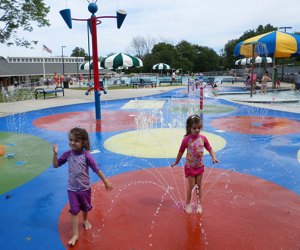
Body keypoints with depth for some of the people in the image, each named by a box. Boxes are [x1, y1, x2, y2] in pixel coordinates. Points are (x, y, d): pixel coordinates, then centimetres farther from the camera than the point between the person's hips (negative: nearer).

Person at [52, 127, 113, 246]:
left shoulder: (86, 155, -20)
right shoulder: (68, 154, -11)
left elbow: (96, 169, -15)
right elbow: (56, 165, -2)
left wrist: (106, 182, -11)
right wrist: (55, 154, -18)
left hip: (85, 188, -1)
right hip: (72, 189, 1)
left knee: (85, 207, 23)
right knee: (74, 211, 2)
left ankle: (85, 220, 53)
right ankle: (75, 234, 12)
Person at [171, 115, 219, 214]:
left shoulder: (203, 138, -9)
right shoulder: (186, 139, -18)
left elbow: (209, 149, 3)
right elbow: (181, 152, -6)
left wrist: (214, 158, -11)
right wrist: (176, 162, 4)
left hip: (199, 166, 3)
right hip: (190, 167, -3)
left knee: (198, 185, 13)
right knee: (191, 185, 5)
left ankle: (198, 203, 30)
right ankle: (188, 203, 25)